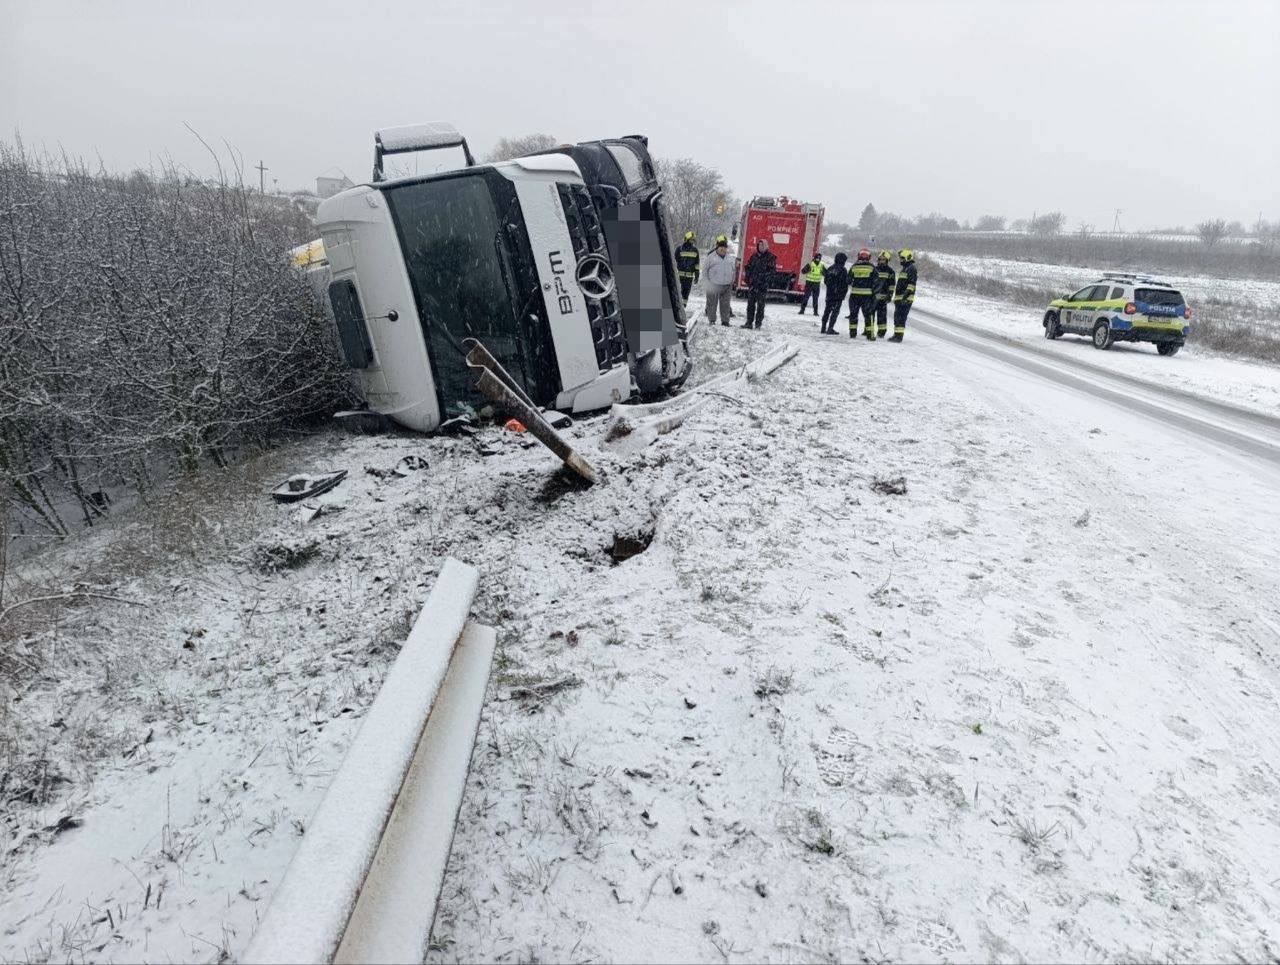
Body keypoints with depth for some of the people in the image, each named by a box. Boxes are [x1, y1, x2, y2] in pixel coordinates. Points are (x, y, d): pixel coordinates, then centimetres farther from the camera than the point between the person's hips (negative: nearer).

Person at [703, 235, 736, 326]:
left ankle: (725, 321, 11)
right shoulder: (711, 257, 1)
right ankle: (711, 320, 11)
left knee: (725, 305, 5)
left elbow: (734, 270, 21)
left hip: (727, 286, 3)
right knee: (712, 304, 1)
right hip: (714, 285, -3)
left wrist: (732, 281, 13)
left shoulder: (730, 258, 14)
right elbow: (706, 270, 3)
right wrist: (708, 282, -3)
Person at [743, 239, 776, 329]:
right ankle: (749, 322, 10)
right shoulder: (754, 256, 14)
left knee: (760, 304, -2)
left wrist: (766, 280, -16)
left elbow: (772, 270, -7)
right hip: (753, 284, 5)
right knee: (750, 303, 5)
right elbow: (748, 267, 18)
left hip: (763, 285, -5)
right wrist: (748, 278, 5)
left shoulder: (771, 257, -1)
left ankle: (758, 323, 2)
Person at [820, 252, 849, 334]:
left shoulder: (830, 268, 6)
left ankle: (823, 328, 17)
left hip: (829, 293, 6)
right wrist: (844, 294, 1)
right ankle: (830, 328, -8)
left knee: (827, 310, 13)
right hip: (838, 294, -6)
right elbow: (845, 283, -11)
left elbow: (825, 280, 14)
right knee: (835, 311, -2)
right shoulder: (843, 270, -11)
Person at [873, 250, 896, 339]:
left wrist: (890, 295, -6)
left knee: (882, 314, -2)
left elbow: (891, 285, 1)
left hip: (883, 297, -3)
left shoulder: (890, 271, 1)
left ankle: (882, 331, 5)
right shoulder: (874, 269, 9)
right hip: (872, 295, 3)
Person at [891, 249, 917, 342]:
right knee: (897, 317, 12)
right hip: (899, 298, 10)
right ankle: (896, 335, 18)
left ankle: (899, 336, -13)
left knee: (901, 317, -12)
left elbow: (911, 284, -18)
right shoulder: (904, 268, 22)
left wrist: (905, 295, -25)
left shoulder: (911, 268, -9)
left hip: (905, 299, -10)